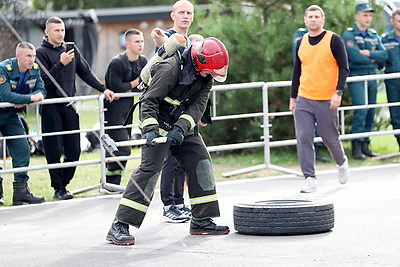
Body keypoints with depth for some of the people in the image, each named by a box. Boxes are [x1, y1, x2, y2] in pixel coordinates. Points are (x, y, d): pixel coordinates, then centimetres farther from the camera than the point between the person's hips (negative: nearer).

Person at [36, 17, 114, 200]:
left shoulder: (72, 49, 12)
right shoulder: (42, 52, -5)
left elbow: (86, 73, 17)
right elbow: (43, 80, -15)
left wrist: (103, 89, 9)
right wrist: (61, 64, -24)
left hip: (69, 105, 5)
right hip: (51, 108, -5)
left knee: (74, 149, 3)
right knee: (54, 150, -4)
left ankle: (64, 183, 15)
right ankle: (58, 188, 3)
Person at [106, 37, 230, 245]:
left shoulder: (205, 78, -1)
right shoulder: (170, 69, -23)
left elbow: (197, 106, -11)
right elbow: (149, 100, -25)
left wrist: (181, 129, -28)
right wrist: (150, 130, -37)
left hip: (184, 127, 8)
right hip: (159, 123, -8)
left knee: (201, 163, 5)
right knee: (150, 168, -19)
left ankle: (201, 221, 18)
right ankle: (119, 227, -22)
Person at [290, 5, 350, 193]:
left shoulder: (333, 40, -5)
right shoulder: (301, 43, 9)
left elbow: (343, 68, -6)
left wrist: (338, 93, -16)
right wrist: (292, 97, 15)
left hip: (326, 100, -4)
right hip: (303, 100, 4)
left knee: (330, 138, 6)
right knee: (303, 139, -6)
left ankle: (342, 162, 36)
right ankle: (310, 178, -1)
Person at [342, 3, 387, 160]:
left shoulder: (374, 35, 15)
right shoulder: (349, 34, -5)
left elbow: (383, 55, 3)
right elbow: (355, 56, -18)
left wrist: (368, 53, -12)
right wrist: (373, 59, -5)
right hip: (356, 77, -6)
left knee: (371, 112, 5)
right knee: (361, 110, -15)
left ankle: (365, 145, 12)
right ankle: (356, 147, -11)